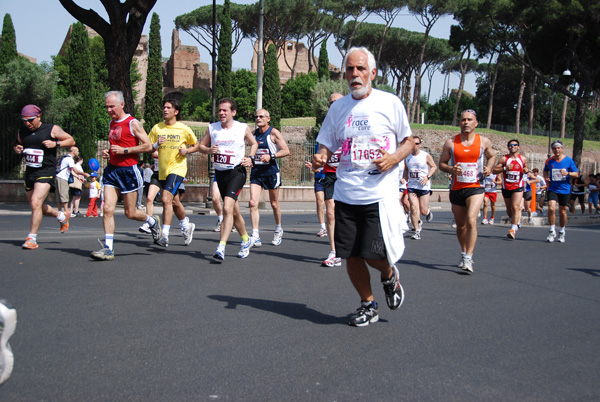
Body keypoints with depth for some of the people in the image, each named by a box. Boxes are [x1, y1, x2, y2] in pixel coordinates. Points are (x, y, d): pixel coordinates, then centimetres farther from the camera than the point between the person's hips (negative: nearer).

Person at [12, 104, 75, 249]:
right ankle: (62, 216, 40)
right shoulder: (22, 131, 9)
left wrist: (55, 144, -15)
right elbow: (17, 144, 24)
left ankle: (32, 239, -11)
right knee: (36, 206, 14)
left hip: (46, 172, -7)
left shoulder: (52, 129, -5)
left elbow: (71, 140, 1)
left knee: (36, 203, -20)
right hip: (29, 172, 7)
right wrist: (16, 148, 0)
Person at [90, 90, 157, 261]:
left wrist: (124, 150, -17)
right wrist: (107, 152, 6)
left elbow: (148, 146, -12)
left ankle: (152, 221, 32)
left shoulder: (133, 123, -9)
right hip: (112, 169, 6)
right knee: (108, 209, -5)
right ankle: (108, 248, -2)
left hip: (128, 170, -6)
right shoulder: (112, 123, 14)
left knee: (130, 213, 2)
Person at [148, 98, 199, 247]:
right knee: (174, 202, 18)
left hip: (178, 168, -5)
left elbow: (196, 144, 9)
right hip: (162, 169, 5)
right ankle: (186, 226, 41)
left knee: (166, 199, -21)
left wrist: (187, 150, -10)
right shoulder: (157, 128, 5)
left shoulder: (184, 129, -3)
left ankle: (164, 236, -19)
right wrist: (156, 145, -14)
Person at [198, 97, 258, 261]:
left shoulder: (243, 128, -1)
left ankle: (221, 247, -25)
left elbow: (254, 144, 15)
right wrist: (209, 150, -8)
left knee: (227, 208, -21)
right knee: (234, 211, 15)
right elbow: (201, 145, 13)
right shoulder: (212, 128, 4)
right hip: (220, 172, 4)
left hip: (237, 172, -4)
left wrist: (250, 158, -2)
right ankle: (245, 240, 37)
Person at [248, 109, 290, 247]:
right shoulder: (254, 133, 10)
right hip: (256, 171, 4)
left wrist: (271, 156, -22)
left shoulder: (274, 133, -7)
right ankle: (255, 237, -12)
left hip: (271, 171, -4)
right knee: (253, 202, -11)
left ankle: (278, 229, 34)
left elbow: (286, 151, -11)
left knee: (274, 204, 10)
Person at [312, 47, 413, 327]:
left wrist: (394, 158, -13)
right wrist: (320, 157, -9)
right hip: (345, 195, 4)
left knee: (375, 255, -10)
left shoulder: (390, 103, 0)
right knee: (351, 255, 5)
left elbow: (408, 141, 7)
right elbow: (326, 145, 14)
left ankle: (389, 275, 27)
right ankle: (368, 305, 27)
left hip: (380, 195, -3)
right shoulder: (338, 108, 9)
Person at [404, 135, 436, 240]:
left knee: (423, 211, 0)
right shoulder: (408, 156, 7)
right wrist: (405, 180, 11)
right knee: (414, 209, -10)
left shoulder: (426, 156, -4)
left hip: (424, 186, -3)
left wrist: (427, 177, -12)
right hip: (411, 186, 3)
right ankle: (417, 231, 0)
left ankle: (428, 211, 39)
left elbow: (434, 166, 2)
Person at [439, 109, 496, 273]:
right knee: (460, 225, 13)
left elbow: (492, 156, 19)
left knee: (471, 220, -21)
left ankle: (468, 258, -18)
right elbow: (442, 163, 5)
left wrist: (489, 168, -2)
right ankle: (464, 253, 35)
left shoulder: (484, 141, 1)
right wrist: (451, 169, -16)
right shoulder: (450, 142, 0)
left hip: (475, 187, -2)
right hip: (456, 189, 2)